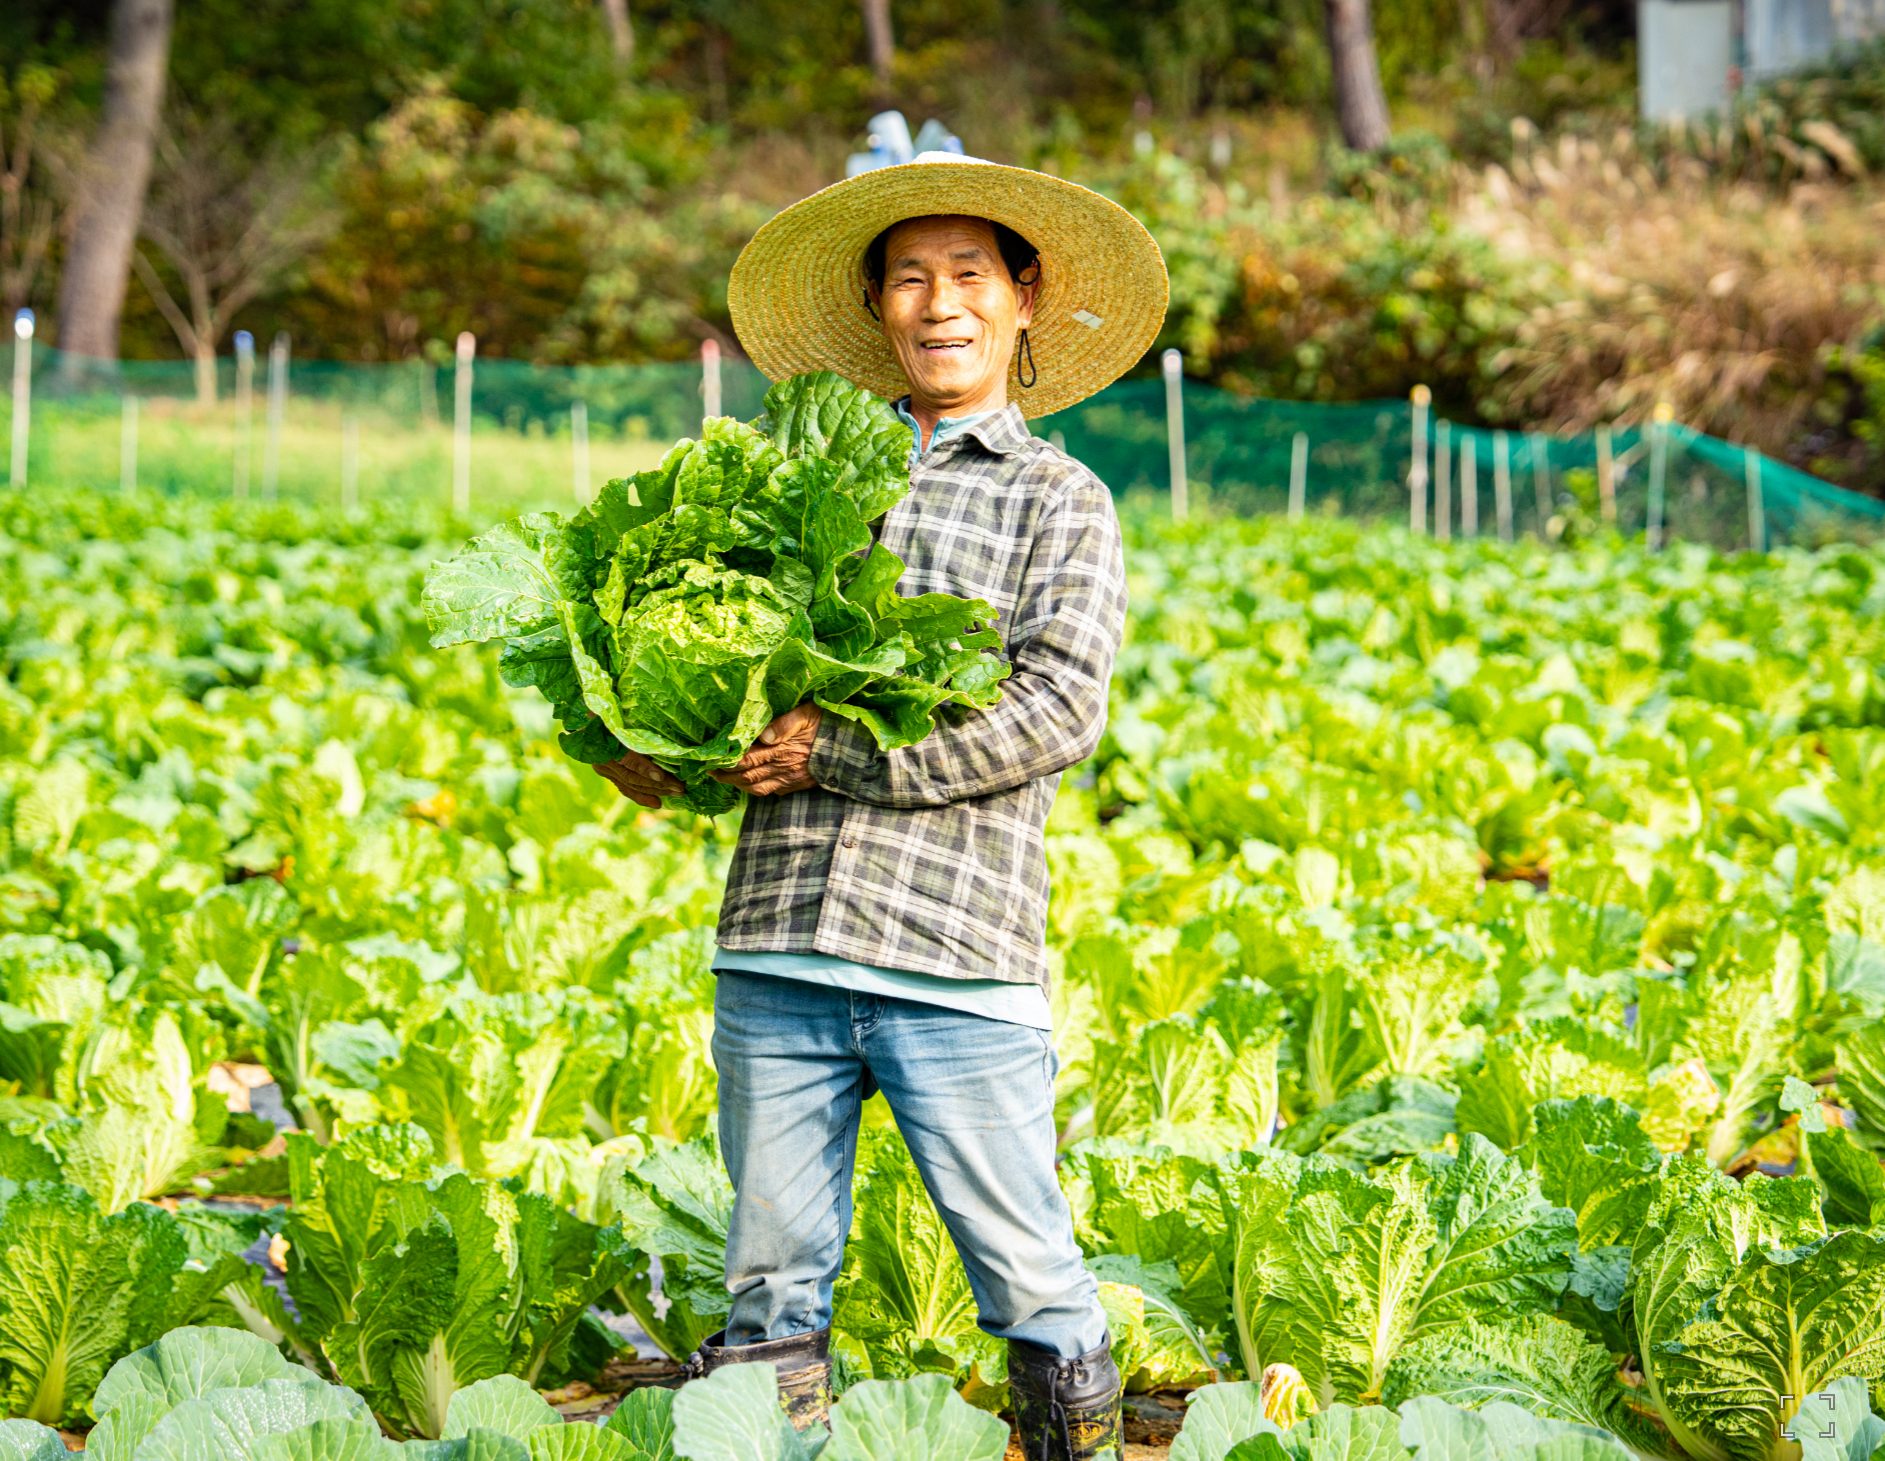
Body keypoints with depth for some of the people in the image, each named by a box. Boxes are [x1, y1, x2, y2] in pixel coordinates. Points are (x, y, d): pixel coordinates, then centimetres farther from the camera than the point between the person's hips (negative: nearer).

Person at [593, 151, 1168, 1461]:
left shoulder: (1062, 501, 7)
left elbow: (1058, 712, -6)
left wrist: (839, 758, -12)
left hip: (960, 958, -3)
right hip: (777, 940, 3)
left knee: (1029, 1278, 0)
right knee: (773, 1286, 8)